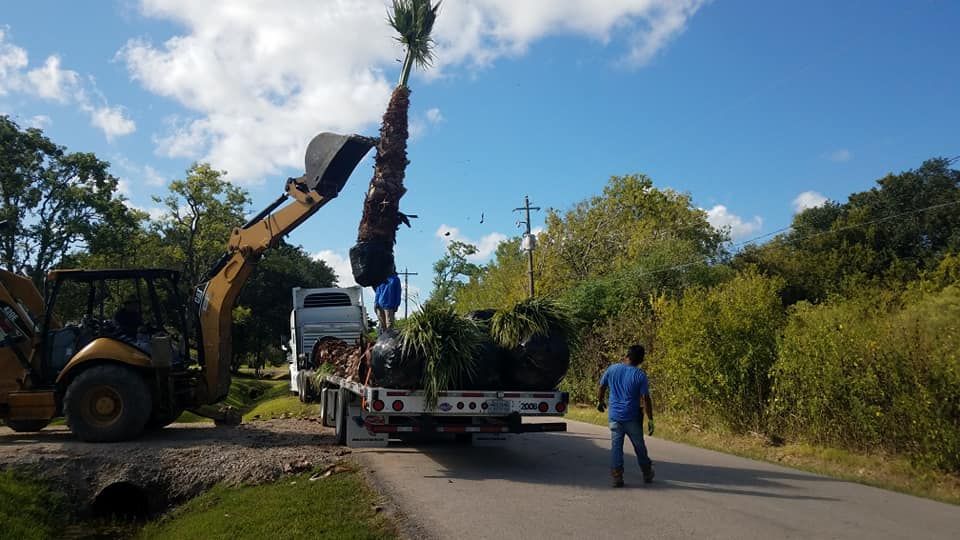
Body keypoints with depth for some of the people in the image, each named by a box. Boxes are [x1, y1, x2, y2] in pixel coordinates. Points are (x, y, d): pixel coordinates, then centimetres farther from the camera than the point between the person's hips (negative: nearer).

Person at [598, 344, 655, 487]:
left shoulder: (612, 369, -2)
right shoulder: (640, 375, -11)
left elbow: (601, 387, 7)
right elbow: (646, 399, -12)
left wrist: (600, 402, 24)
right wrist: (650, 419, -7)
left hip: (614, 416, 2)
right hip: (632, 418, -1)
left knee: (616, 447, 5)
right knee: (639, 447, 14)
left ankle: (617, 477, 2)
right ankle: (647, 474, 29)